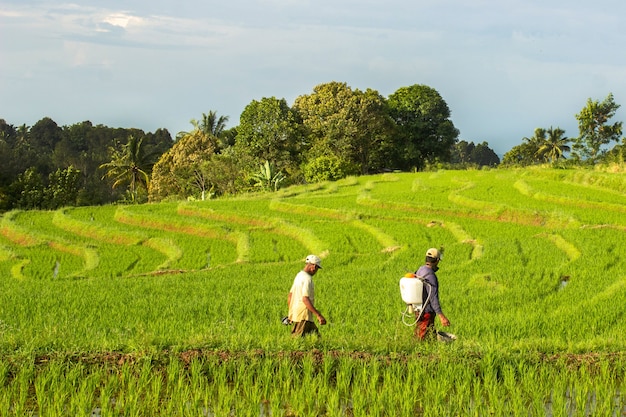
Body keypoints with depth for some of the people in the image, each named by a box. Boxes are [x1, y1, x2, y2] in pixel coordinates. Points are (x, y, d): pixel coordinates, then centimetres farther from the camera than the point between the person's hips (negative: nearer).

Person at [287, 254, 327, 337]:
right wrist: (318, 315, -27)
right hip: (303, 316, -10)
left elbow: (290, 297, 21)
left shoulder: (299, 275, 15)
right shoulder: (307, 279, -16)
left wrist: (290, 314, 29)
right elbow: (305, 299, -25)